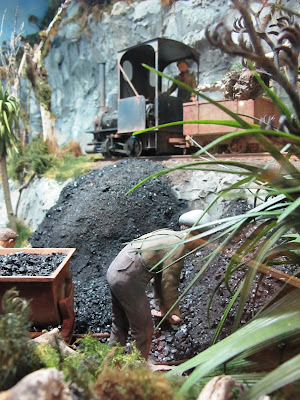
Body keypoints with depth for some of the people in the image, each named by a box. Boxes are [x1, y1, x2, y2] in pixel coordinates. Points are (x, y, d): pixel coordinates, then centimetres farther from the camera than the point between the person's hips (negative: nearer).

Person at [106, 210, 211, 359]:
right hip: (128, 280, -10)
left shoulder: (170, 236, 16)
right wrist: (174, 312, 3)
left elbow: (160, 275, 20)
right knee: (144, 330, 6)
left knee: (120, 325, 25)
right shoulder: (178, 247, -14)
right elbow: (169, 283, -11)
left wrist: (162, 306, 23)